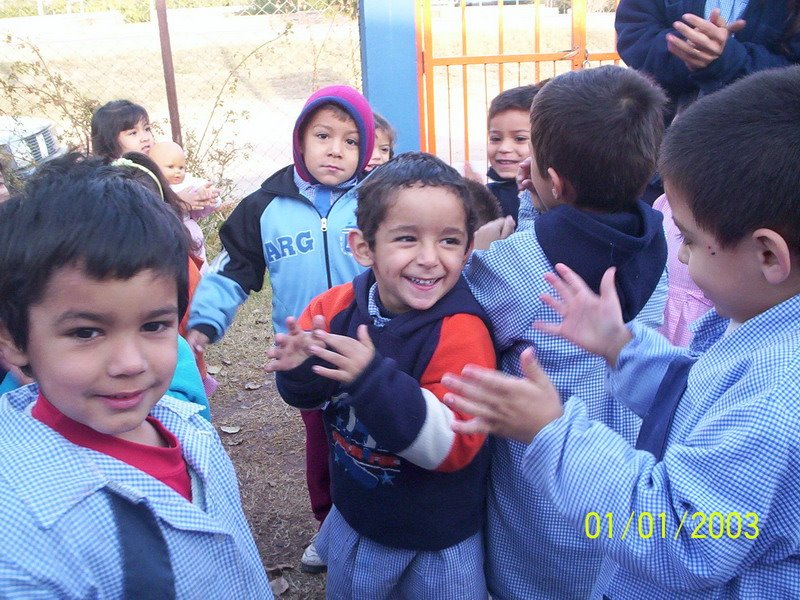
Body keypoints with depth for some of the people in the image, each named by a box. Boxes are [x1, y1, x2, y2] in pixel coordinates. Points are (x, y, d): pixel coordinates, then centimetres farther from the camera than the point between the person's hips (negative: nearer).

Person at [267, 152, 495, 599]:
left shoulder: (462, 332, -26)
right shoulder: (337, 306, -12)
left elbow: (454, 446, -32)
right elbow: (308, 396, 0)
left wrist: (373, 378, -43)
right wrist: (300, 372, -24)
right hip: (354, 518, 5)